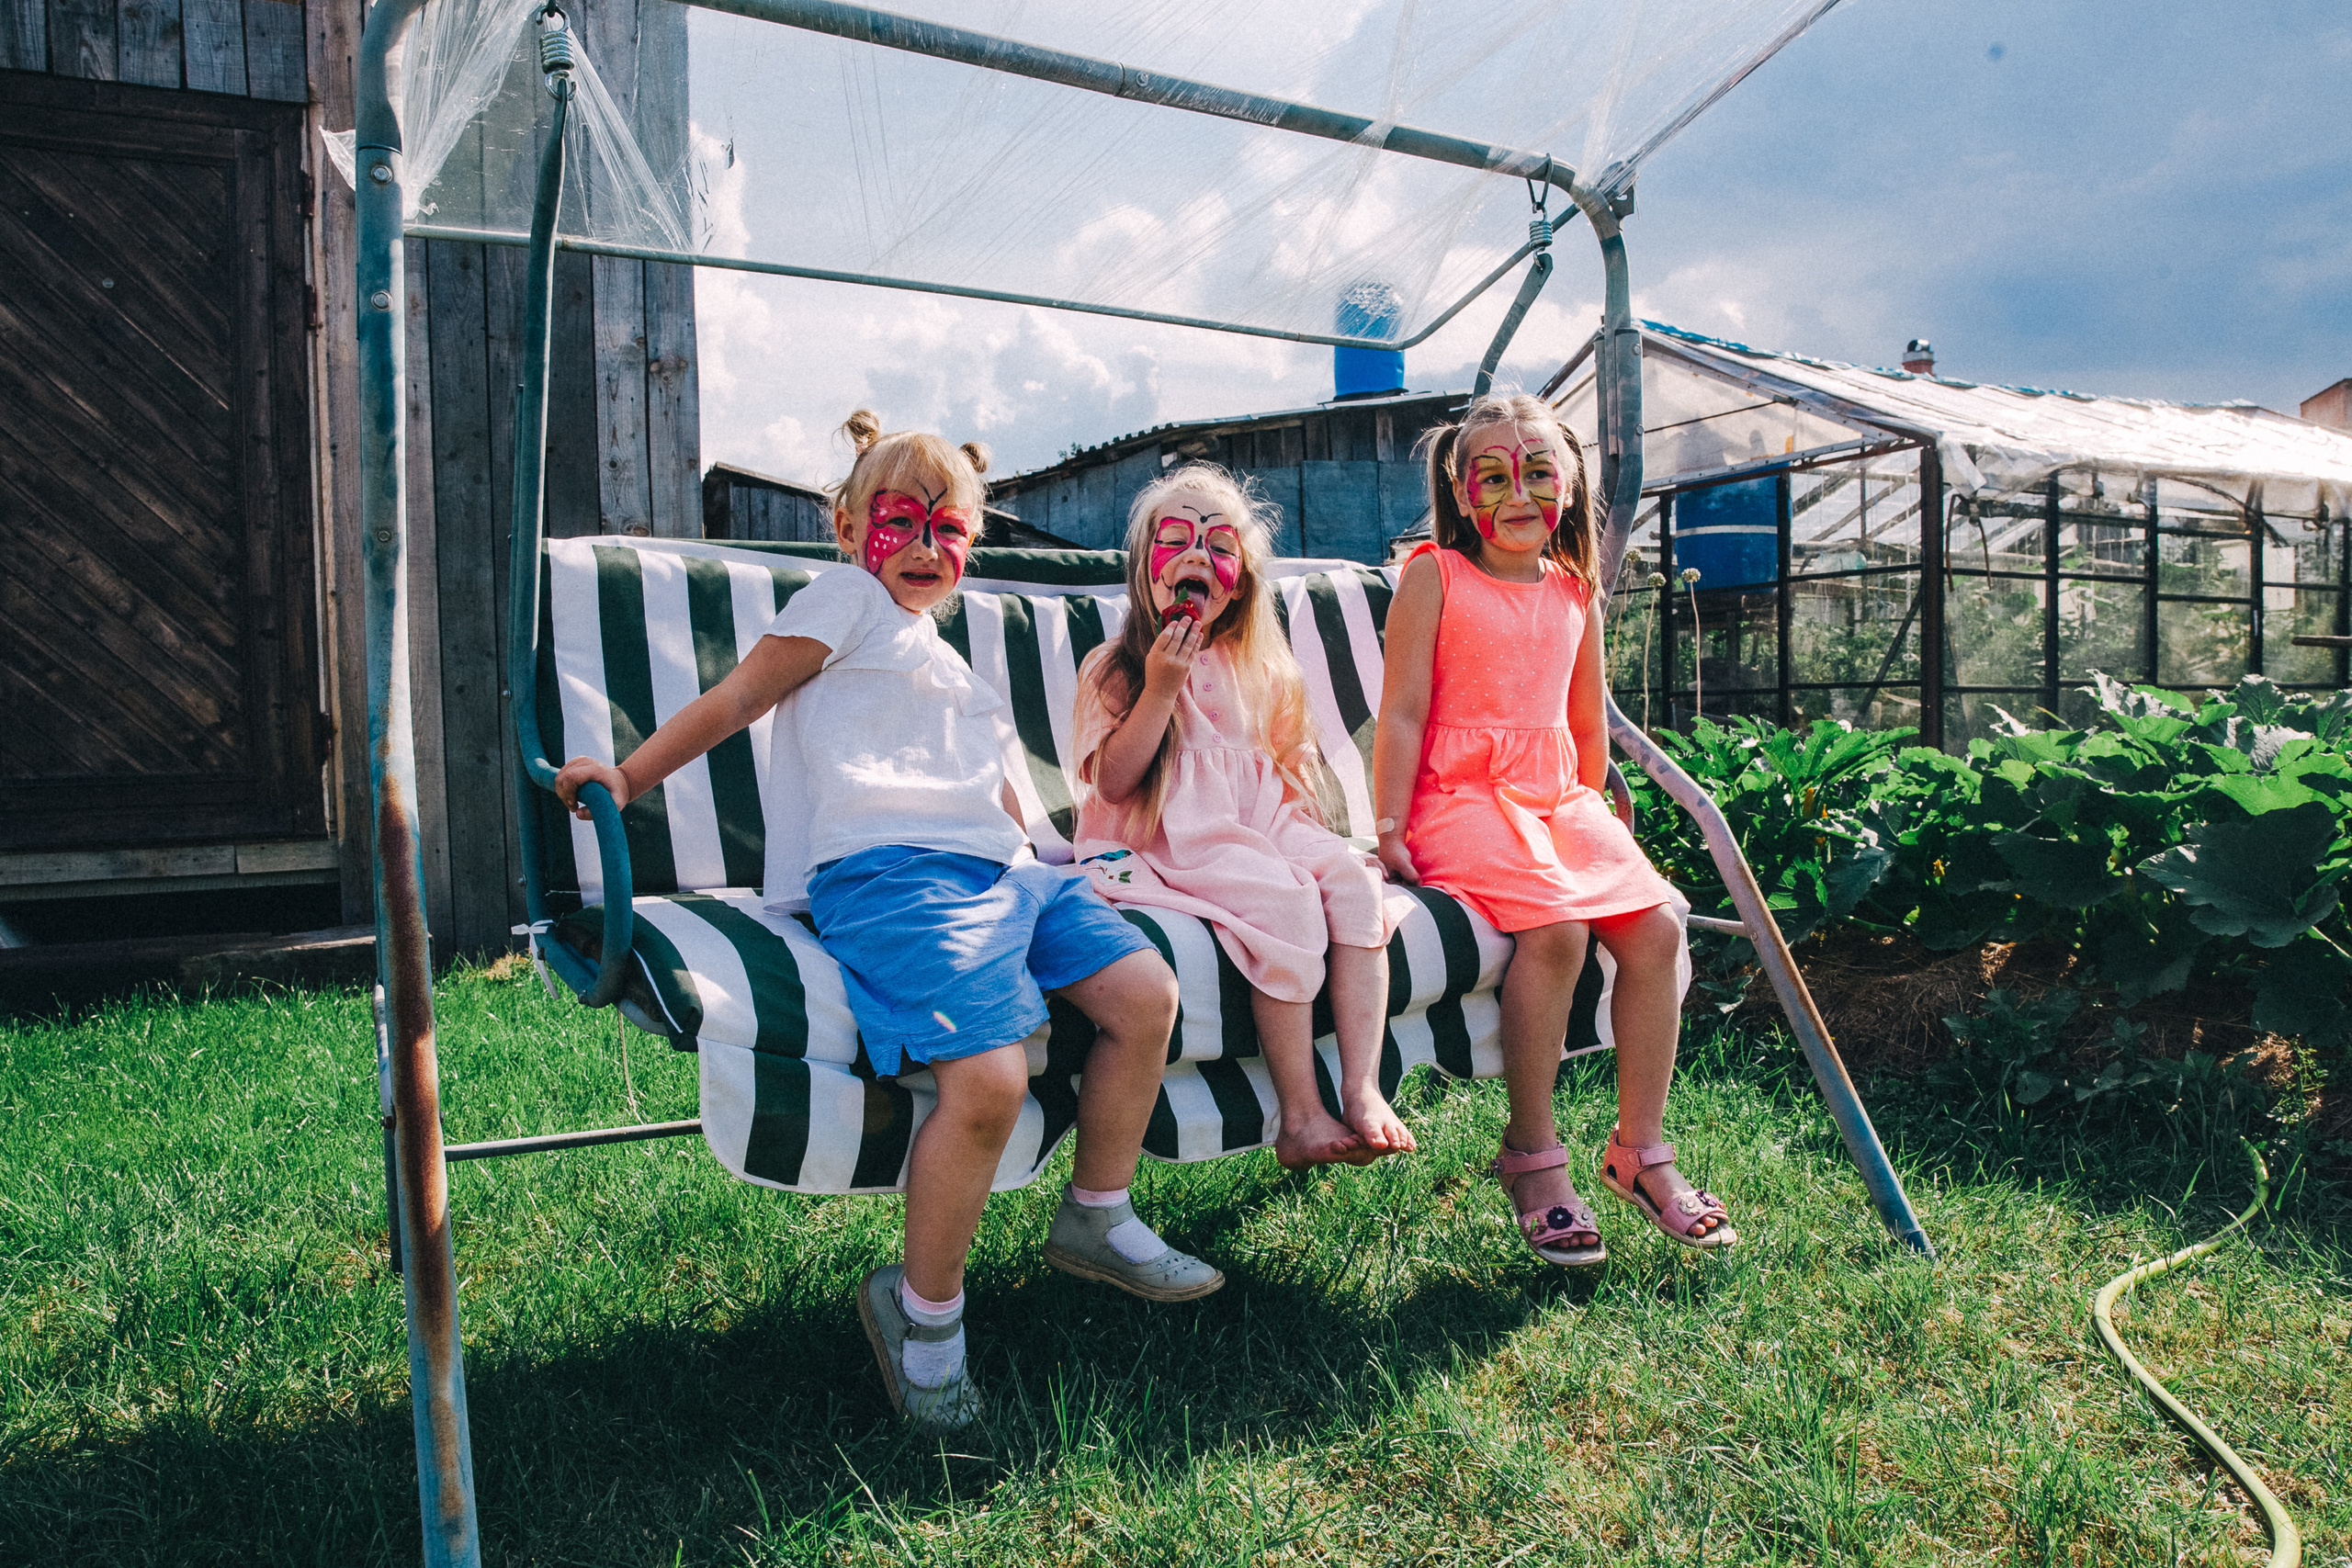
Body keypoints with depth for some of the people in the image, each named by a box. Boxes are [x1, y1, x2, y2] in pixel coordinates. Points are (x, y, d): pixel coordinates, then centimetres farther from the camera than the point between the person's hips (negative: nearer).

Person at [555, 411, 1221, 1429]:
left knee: (1147, 993, -7)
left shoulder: (943, 660, 35)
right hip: (884, 871, -8)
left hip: (996, 868, 8)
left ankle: (1095, 1221, 11)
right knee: (988, 1078, -27)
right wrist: (627, 778, 4)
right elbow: (735, 700, 8)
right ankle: (924, 1310, -5)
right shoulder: (845, 600, 13)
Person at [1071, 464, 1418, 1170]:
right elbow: (1112, 782, -10)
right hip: (1167, 842, -6)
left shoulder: (1257, 669, 15)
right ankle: (1300, 1119, -24)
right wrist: (1161, 689, -15)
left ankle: (1362, 1088, -23)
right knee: (1287, 900, -30)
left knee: (1354, 881, -22)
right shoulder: (1114, 668, 0)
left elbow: (1286, 766, 22)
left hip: (1260, 830, 6)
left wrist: (1305, 829, 4)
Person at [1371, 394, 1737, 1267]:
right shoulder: (1434, 576, -1)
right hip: (1463, 799, -6)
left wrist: (1591, 821, 22)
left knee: (1655, 924, -14)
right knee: (1554, 927, -29)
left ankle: (1639, 1150, 0)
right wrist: (1390, 829, -10)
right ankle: (1531, 1157, -12)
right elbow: (1403, 712, -6)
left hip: (1558, 800, 6)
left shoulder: (1576, 596, 15)